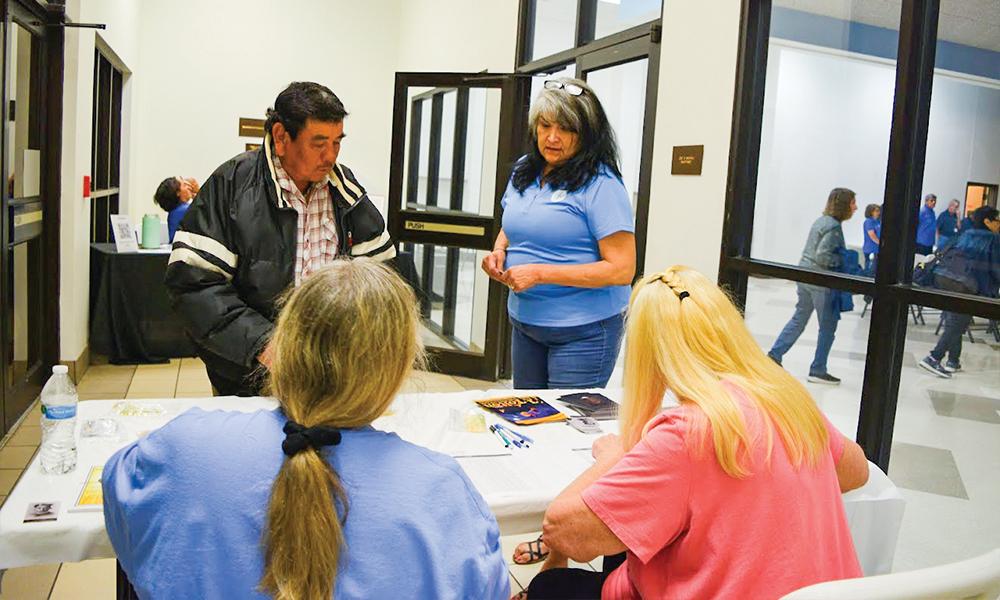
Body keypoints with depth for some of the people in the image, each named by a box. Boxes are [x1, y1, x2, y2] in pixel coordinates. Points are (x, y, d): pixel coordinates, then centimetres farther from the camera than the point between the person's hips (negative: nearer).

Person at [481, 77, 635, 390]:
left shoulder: (600, 184, -16)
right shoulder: (524, 171, 6)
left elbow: (621, 270, -20)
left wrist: (540, 273, -22)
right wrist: (499, 251, -1)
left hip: (582, 331, -7)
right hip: (524, 321, 7)